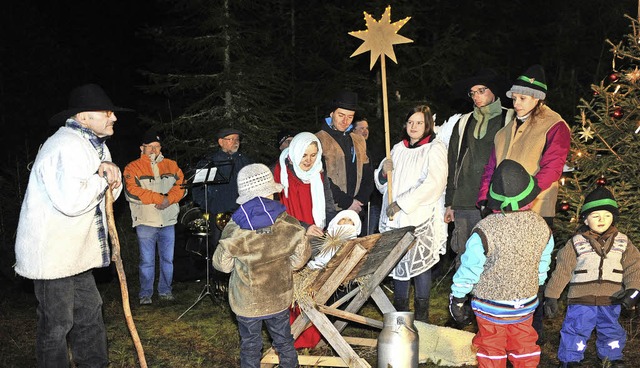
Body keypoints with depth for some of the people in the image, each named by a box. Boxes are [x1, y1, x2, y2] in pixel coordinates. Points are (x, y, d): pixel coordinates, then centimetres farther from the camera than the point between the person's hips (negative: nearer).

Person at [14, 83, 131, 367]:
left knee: (90, 312, 18)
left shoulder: (96, 146, 11)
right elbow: (72, 201, -33)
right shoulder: (66, 146, -22)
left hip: (77, 251, 10)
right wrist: (101, 178, -17)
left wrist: (110, 173, -6)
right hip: (51, 253, -10)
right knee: (57, 325, 3)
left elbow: (109, 194, 15)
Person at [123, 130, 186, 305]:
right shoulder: (133, 168, 1)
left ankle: (165, 290, 22)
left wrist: (169, 199, -16)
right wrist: (160, 198, -16)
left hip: (168, 221, 3)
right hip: (145, 222, -3)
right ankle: (145, 294, 14)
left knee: (167, 259, 10)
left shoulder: (171, 165, 13)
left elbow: (181, 186, 4)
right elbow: (132, 192, -13)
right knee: (147, 261, 1)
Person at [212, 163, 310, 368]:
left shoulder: (234, 230, -20)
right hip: (280, 298, 2)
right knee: (284, 343, 22)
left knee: (250, 347, 17)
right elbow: (299, 259, -5)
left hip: (247, 302, -1)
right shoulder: (289, 224, -16)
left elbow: (222, 264, -7)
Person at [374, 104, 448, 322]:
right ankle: (400, 313, 20)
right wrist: (384, 171, -4)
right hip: (395, 219, 5)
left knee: (420, 264, -1)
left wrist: (402, 203, -18)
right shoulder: (398, 149, 16)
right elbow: (382, 186, 19)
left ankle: (421, 317, 10)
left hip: (421, 219, -5)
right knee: (398, 262, 9)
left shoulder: (435, 149, -2)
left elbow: (434, 184, -16)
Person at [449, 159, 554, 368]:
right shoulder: (541, 226, -9)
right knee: (524, 346, 21)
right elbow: (543, 266, 5)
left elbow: (469, 268, -17)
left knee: (491, 350, 13)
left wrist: (457, 297, -4)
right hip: (526, 303, 4)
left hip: (491, 305, -4)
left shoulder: (485, 229, -25)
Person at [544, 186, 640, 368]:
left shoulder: (622, 242, 2)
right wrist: (551, 295, -7)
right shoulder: (576, 243, -6)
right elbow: (562, 270, -6)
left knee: (612, 332, 20)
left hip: (611, 300, 3)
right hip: (581, 299, -3)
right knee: (575, 332, 3)